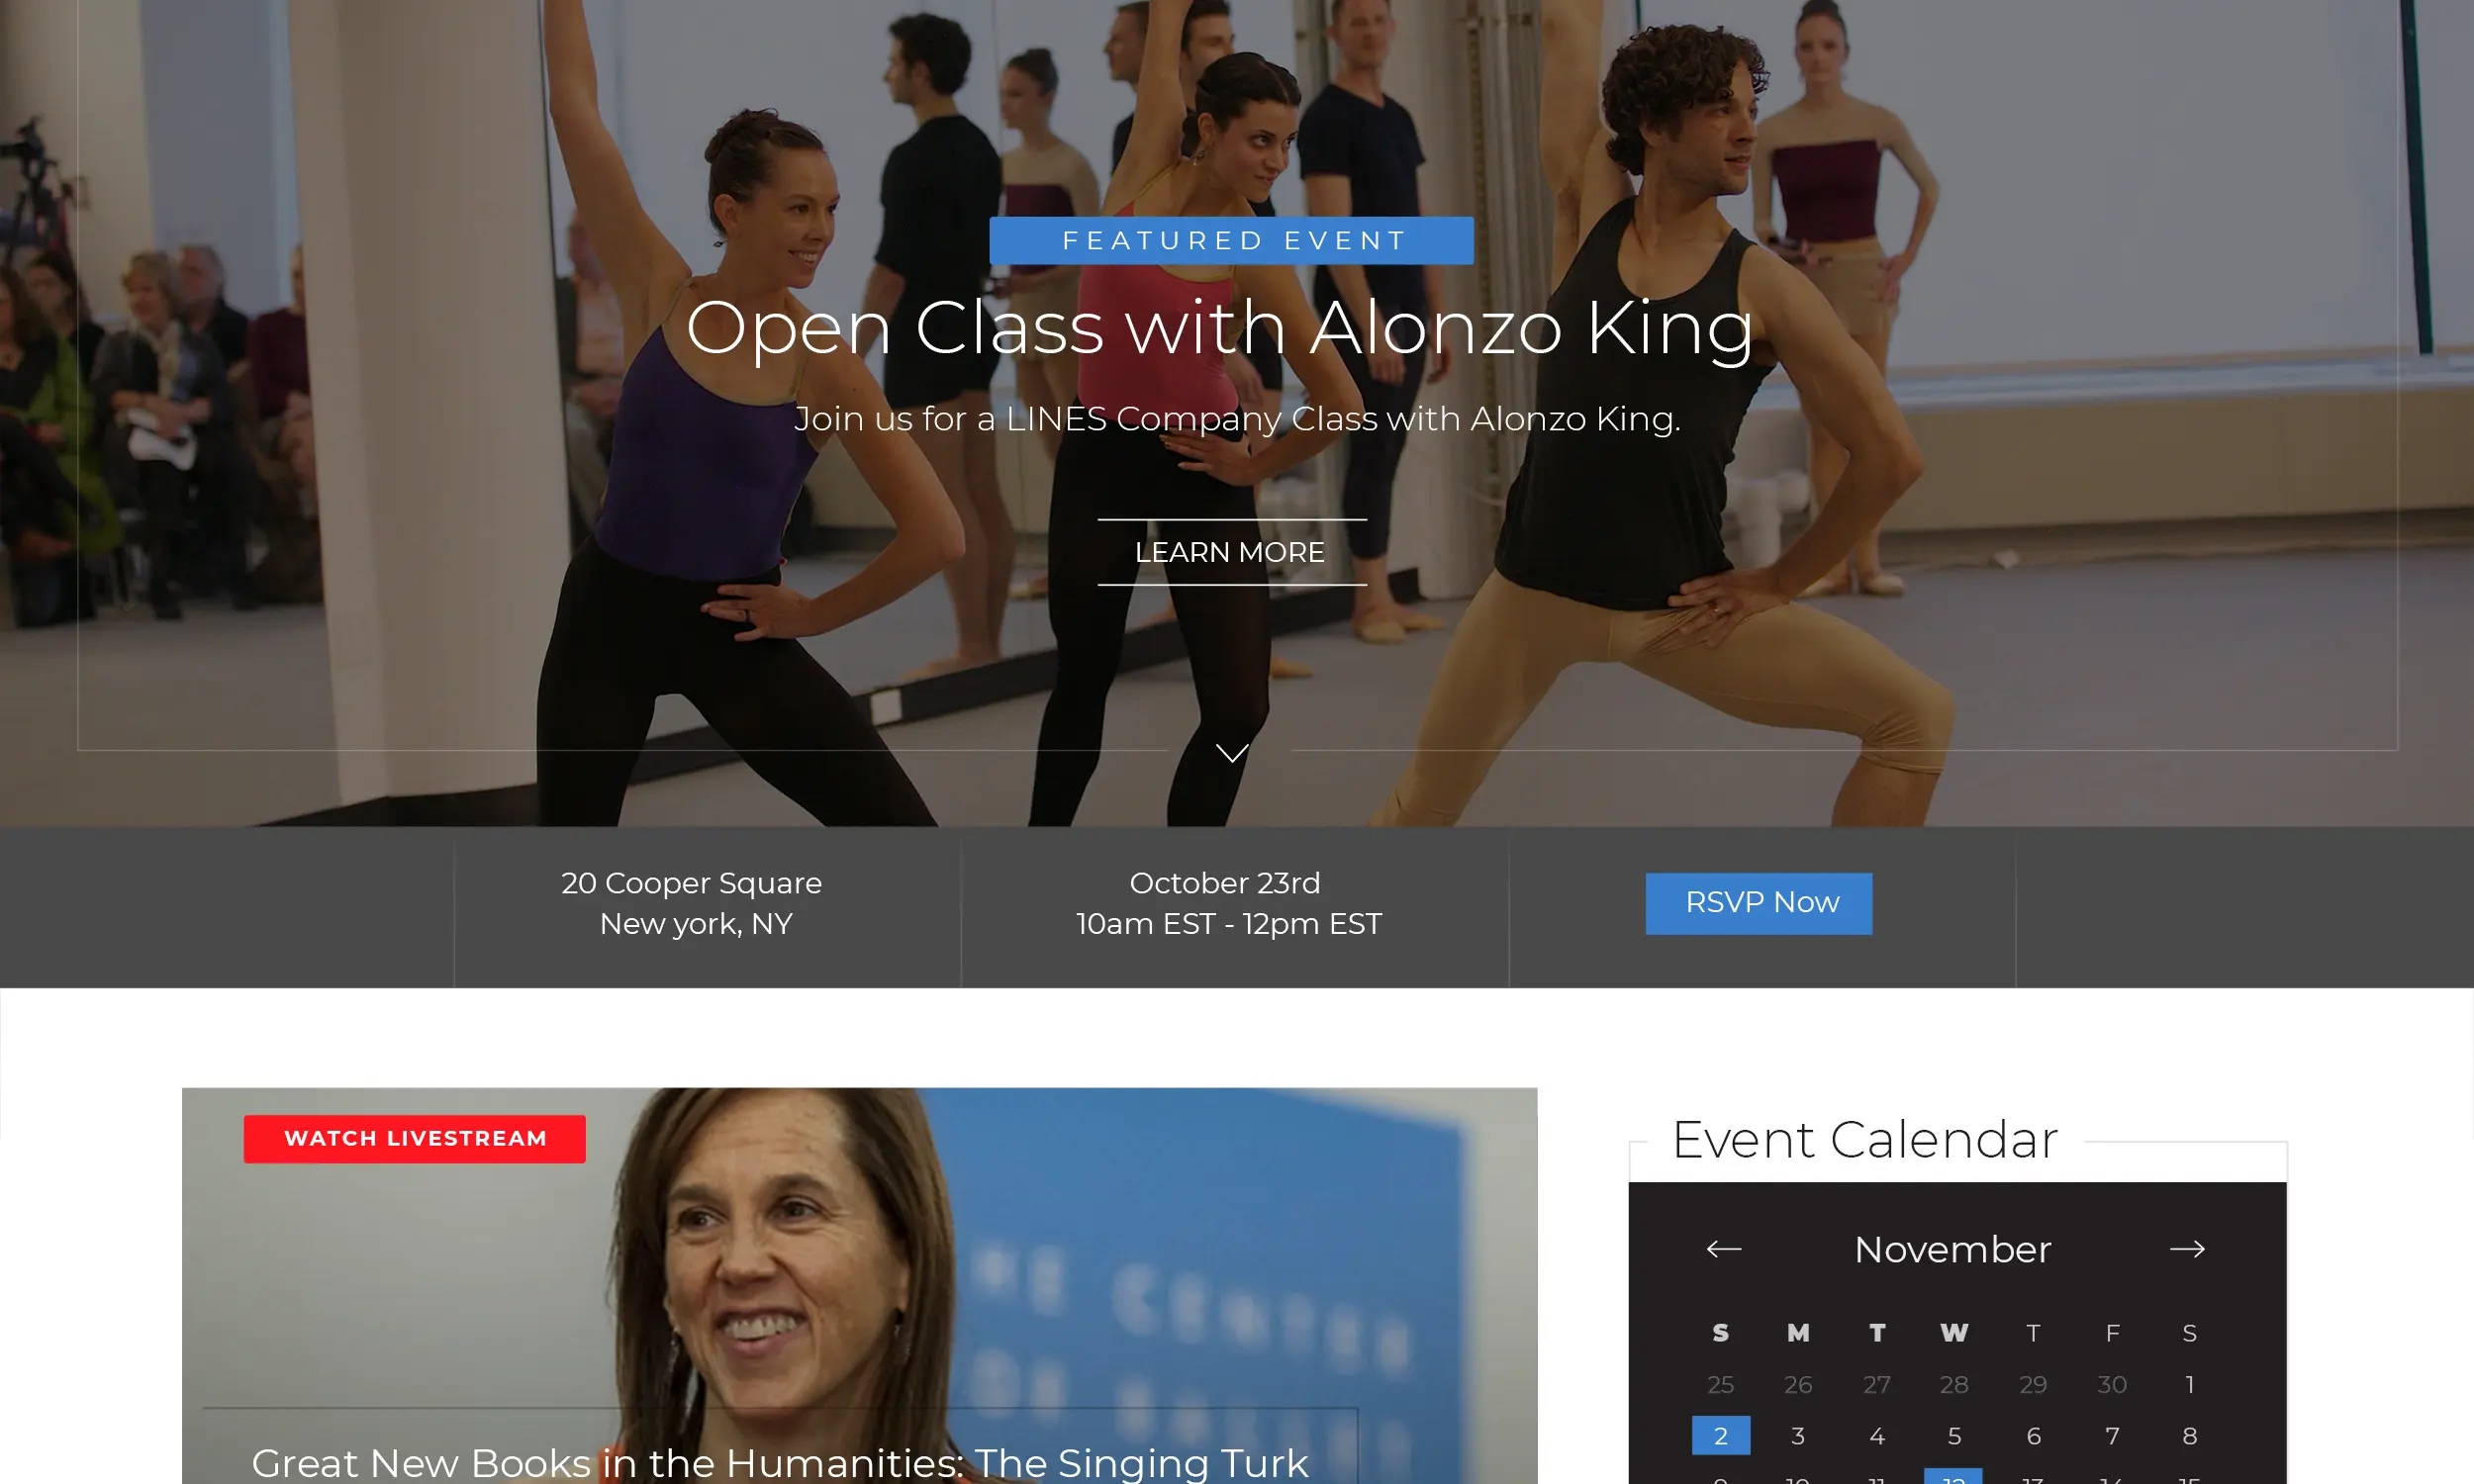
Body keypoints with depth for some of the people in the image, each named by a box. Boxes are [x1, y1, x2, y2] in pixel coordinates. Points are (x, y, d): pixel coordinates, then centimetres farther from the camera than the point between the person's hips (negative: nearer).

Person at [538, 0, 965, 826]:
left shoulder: (820, 365, -12)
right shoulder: (659, 295, -7)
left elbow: (936, 536, -15)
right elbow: (573, 108, -10)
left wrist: (812, 615, -7)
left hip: (732, 631, -1)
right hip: (609, 610, 1)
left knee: (899, 834, -9)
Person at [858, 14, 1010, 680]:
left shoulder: (913, 159, -17)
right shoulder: (980, 149, 10)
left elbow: (892, 266, -19)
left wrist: (854, 354, -13)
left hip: (924, 339, -9)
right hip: (972, 330, 9)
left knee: (949, 503, -6)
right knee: (984, 498, 9)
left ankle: (971, 649, -5)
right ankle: (990, 641, 13)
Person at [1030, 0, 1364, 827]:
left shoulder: (1257, 256, -14)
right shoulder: (1150, 168, -10)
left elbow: (1341, 404, -11)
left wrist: (1255, 469, -3)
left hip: (1201, 470, -1)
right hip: (1101, 455, 1)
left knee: (1239, 708, -7)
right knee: (1083, 677, 15)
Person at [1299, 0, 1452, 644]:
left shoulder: (1398, 117, 16)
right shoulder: (1327, 118, -10)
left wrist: (1438, 319, 15)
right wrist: (1372, 326, -23)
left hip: (1406, 313, 8)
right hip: (1359, 316, -8)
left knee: (1387, 453, 9)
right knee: (1373, 451, -7)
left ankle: (1382, 597, 12)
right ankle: (1371, 602, -2)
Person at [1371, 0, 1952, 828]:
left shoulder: (1763, 289, -2)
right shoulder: (1592, 209, 3)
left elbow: (1890, 457, 1)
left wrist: (1780, 583, 2)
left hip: (1675, 608, 0)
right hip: (1535, 589, 1)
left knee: (1916, 715, -11)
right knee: (1422, 808, 10)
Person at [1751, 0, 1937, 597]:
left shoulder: (1878, 122, -2)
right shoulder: (1770, 132, -1)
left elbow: (1930, 188, 12)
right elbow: (1761, 222, 3)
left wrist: (1908, 257, 5)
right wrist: (1777, 246, -19)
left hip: (1864, 278, 0)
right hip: (1802, 284, 1)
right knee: (1824, 428, 1)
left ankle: (1868, 561, 2)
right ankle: (1833, 562, 4)